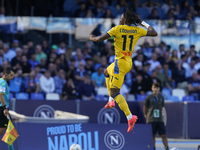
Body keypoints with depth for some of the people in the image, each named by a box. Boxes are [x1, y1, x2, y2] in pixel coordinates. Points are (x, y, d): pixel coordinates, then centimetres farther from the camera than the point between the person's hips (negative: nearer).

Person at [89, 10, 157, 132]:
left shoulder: (118, 29, -11)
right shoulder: (137, 30, 2)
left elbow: (99, 39, -12)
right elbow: (154, 33, 12)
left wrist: (92, 37, 11)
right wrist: (144, 23, 25)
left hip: (120, 63, -8)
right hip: (129, 62, 8)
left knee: (115, 92, -10)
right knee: (107, 72, 35)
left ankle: (130, 117, -25)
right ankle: (111, 101, 33)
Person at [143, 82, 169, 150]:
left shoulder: (161, 97, 6)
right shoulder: (149, 98, -3)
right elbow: (145, 108, 7)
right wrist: (146, 115, 12)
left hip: (160, 120, 2)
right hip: (151, 120, -2)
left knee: (163, 135, -3)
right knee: (152, 135, 0)